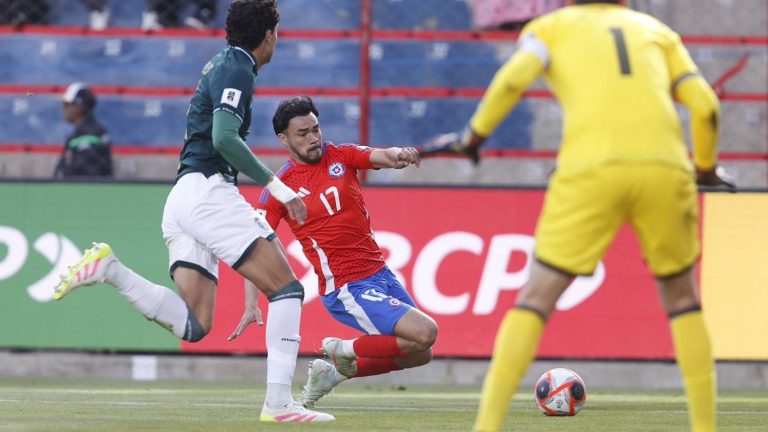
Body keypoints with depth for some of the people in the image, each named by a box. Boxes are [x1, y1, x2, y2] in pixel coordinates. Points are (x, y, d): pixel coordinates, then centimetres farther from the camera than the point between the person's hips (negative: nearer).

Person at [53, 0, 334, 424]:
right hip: (207, 192, -9)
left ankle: (110, 269, -11)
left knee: (192, 325, -1)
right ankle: (278, 402, -18)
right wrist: (275, 185, -20)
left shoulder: (220, 63, 23)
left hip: (181, 199, 9)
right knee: (287, 288, -9)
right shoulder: (238, 71, -6)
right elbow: (224, 138, -20)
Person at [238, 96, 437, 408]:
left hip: (381, 274, 7)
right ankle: (346, 350, 0)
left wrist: (398, 155, -39)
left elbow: (380, 157, -14)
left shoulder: (340, 156, 4)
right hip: (348, 288, -7)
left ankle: (336, 371, 26)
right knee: (425, 333, -21)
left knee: (420, 355, 16)